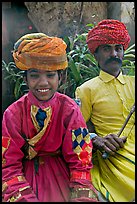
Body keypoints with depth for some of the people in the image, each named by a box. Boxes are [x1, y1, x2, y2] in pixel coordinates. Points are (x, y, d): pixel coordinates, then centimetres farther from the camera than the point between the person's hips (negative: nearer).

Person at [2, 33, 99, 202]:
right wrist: (27, 199, -25)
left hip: (61, 173, 1)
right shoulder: (13, 113, -11)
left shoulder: (69, 110, -11)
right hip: (26, 174, 0)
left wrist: (81, 198, -24)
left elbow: (80, 162, -10)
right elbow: (9, 165, -10)